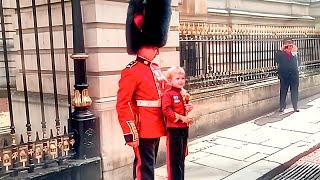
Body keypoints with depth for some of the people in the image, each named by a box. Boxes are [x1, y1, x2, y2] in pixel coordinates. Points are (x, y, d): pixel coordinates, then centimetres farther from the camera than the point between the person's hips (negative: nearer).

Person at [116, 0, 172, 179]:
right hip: (143, 130, -8)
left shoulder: (157, 69, 11)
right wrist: (130, 134, -21)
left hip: (156, 128, 8)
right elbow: (122, 105, -18)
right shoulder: (131, 71, -15)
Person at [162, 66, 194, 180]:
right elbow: (166, 110, -20)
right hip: (173, 129, -7)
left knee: (182, 155, 17)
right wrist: (181, 118, -22)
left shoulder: (184, 93, 10)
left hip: (184, 128, 8)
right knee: (174, 156, 0)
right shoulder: (168, 94, -13)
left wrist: (189, 108, 1)